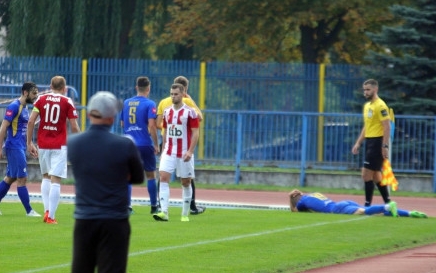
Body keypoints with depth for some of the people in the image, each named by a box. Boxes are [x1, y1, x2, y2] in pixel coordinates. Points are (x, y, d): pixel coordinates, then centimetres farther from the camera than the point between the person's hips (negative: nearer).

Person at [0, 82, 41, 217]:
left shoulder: (25, 108, 14)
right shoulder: (14, 106, -13)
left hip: (20, 148, 9)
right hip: (14, 148, -9)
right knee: (22, 178, -7)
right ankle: (29, 211, -4)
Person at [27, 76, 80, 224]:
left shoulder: (41, 99, 4)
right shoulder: (67, 102, -2)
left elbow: (31, 121, -3)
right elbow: (74, 126, -5)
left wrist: (29, 142, 3)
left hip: (43, 144, 3)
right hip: (59, 145, -3)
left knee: (46, 177, 19)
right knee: (55, 181, -3)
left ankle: (46, 210, 6)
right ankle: (51, 216, -7)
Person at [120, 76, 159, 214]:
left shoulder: (126, 103, 7)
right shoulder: (149, 104, -7)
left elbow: (122, 124, 14)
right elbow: (151, 125, -14)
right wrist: (156, 145, -7)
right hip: (145, 144, -3)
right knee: (150, 175, 10)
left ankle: (126, 206, -4)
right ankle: (154, 206, 16)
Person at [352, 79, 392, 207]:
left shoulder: (380, 106, -13)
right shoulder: (367, 105, 15)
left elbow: (387, 127, -17)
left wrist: (385, 146, -22)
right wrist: (358, 143, 18)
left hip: (377, 143, -9)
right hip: (369, 142, 9)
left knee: (366, 173, -10)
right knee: (376, 175, 11)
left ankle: (368, 204, -5)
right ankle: (387, 203, 17)